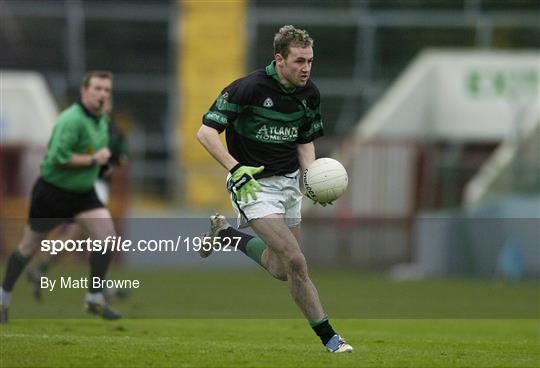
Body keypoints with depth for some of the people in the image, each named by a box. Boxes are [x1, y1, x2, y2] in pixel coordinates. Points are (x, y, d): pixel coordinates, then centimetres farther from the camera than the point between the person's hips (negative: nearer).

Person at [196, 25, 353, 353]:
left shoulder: (310, 93, -1)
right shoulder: (249, 88, -21)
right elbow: (206, 132, -19)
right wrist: (236, 169, -29)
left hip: (289, 182, 7)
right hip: (255, 184, -7)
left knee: (282, 271, 13)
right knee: (295, 261, -19)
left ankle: (226, 233, 36)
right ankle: (328, 337, -8)